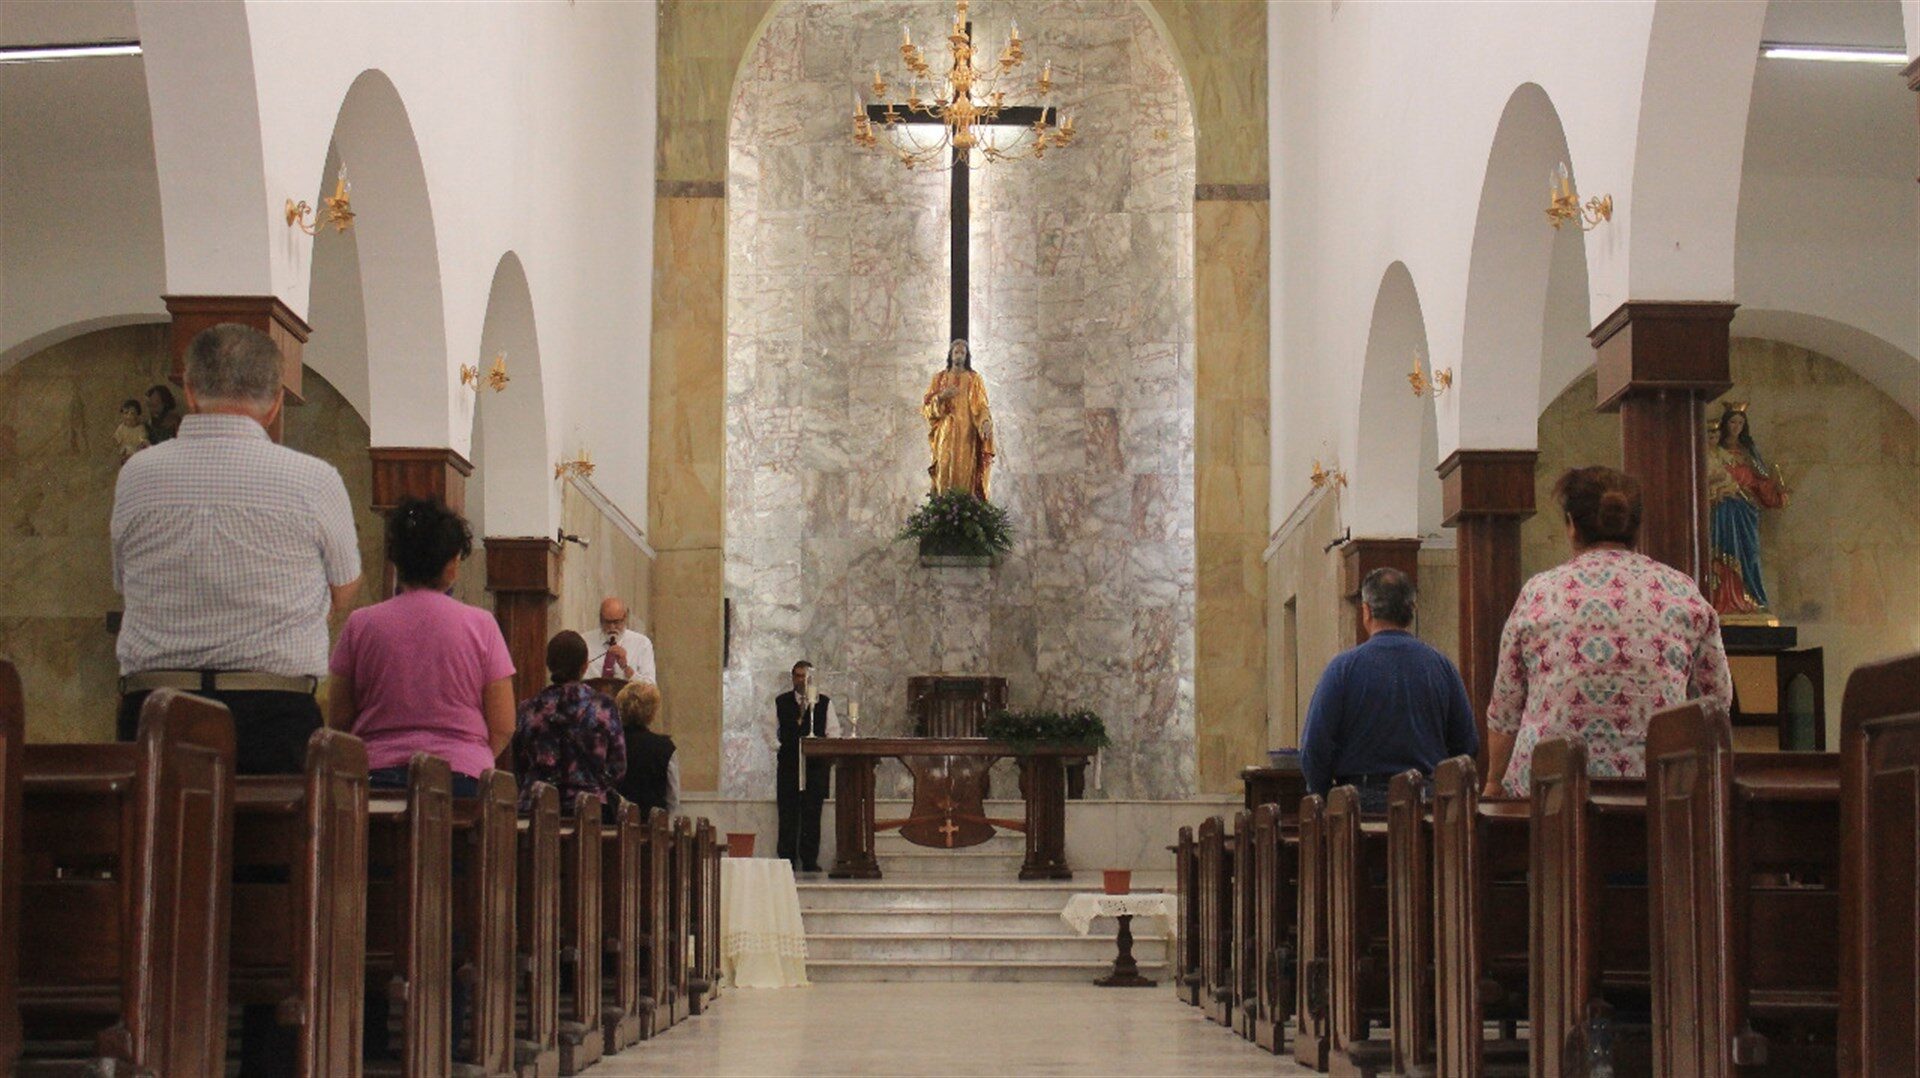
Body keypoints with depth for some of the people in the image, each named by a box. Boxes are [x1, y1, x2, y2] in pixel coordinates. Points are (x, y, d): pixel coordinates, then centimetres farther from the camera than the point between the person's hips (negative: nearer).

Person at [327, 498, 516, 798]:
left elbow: (338, 720, 10)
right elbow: (503, 727, 4)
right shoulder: (480, 625, 4)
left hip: (378, 774, 1)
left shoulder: (361, 624, 6)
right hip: (462, 777, -1)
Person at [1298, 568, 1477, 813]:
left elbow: (1315, 745, -6)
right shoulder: (1442, 666, 4)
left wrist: (1320, 797, 9)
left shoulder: (1343, 666, -5)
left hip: (1363, 800, -3)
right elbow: (1468, 744, 9)